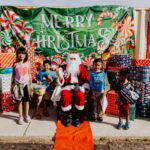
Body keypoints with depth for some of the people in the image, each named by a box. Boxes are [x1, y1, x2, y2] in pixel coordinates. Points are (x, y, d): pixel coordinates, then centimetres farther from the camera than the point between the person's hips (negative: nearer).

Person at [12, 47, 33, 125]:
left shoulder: (27, 63, 0)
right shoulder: (15, 64, -4)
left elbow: (29, 75, 5)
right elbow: (13, 75, 3)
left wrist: (31, 85, 5)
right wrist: (12, 85, 2)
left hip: (26, 84, 1)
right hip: (18, 84, -1)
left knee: (26, 101, 8)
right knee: (20, 101, 7)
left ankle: (26, 115, 25)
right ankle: (20, 117, 20)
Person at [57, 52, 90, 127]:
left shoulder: (82, 68, 7)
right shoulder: (64, 69, 8)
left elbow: (87, 80, 5)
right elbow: (61, 83, 7)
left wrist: (83, 87, -11)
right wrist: (60, 76, -13)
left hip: (78, 87, 0)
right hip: (67, 87, 1)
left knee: (80, 97, -33)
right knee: (65, 97, -32)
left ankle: (77, 117, -13)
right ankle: (68, 116, -9)